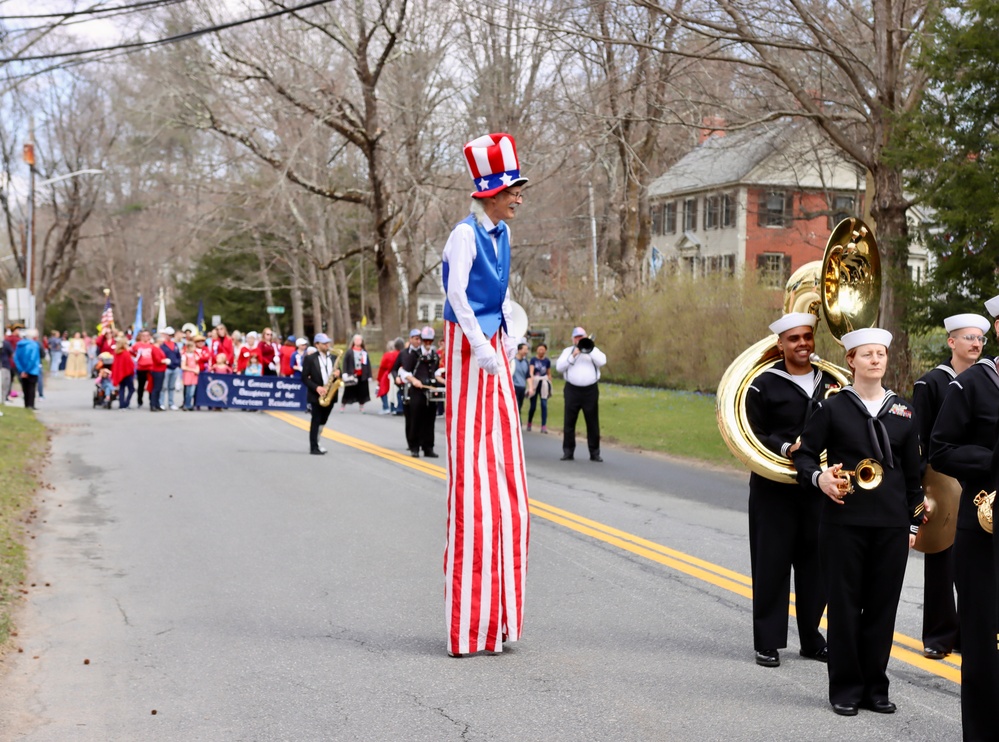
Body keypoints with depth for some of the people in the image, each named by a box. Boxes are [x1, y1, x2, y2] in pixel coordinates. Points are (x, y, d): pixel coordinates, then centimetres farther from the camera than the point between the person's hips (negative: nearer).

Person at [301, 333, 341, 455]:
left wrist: (337, 374, -8)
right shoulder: (310, 358, -4)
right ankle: (313, 447, 1)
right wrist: (316, 387, -19)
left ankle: (315, 444, 24)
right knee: (315, 421, -3)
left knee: (322, 421, 12)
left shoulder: (333, 358, 12)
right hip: (316, 395, -5)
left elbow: (337, 372, 17)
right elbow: (304, 377, -7)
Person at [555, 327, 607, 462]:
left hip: (590, 390, 0)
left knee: (593, 423, 2)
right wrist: (573, 356, -9)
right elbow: (559, 367, 0)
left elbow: (602, 361, -6)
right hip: (572, 390, 0)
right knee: (569, 422, 1)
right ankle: (568, 452, 7)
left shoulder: (593, 350, 12)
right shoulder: (568, 351, 12)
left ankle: (594, 453, 8)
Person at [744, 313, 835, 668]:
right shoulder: (764, 385, -4)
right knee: (772, 563, 1)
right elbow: (753, 435, -6)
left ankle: (812, 639, 23)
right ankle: (768, 642, 11)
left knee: (815, 563, 9)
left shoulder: (830, 382, 9)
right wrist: (785, 448, -21)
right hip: (774, 488, -4)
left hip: (818, 486, 4)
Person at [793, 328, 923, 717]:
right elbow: (804, 452, 2)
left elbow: (913, 473, 11)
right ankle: (845, 689, 13)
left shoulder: (904, 412, 8)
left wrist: (914, 522, 9)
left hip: (892, 524, 3)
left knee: (883, 605, 7)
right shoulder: (832, 407, -1)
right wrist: (818, 477, -18)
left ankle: (875, 687, 19)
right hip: (844, 521, -3)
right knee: (844, 604, 3)